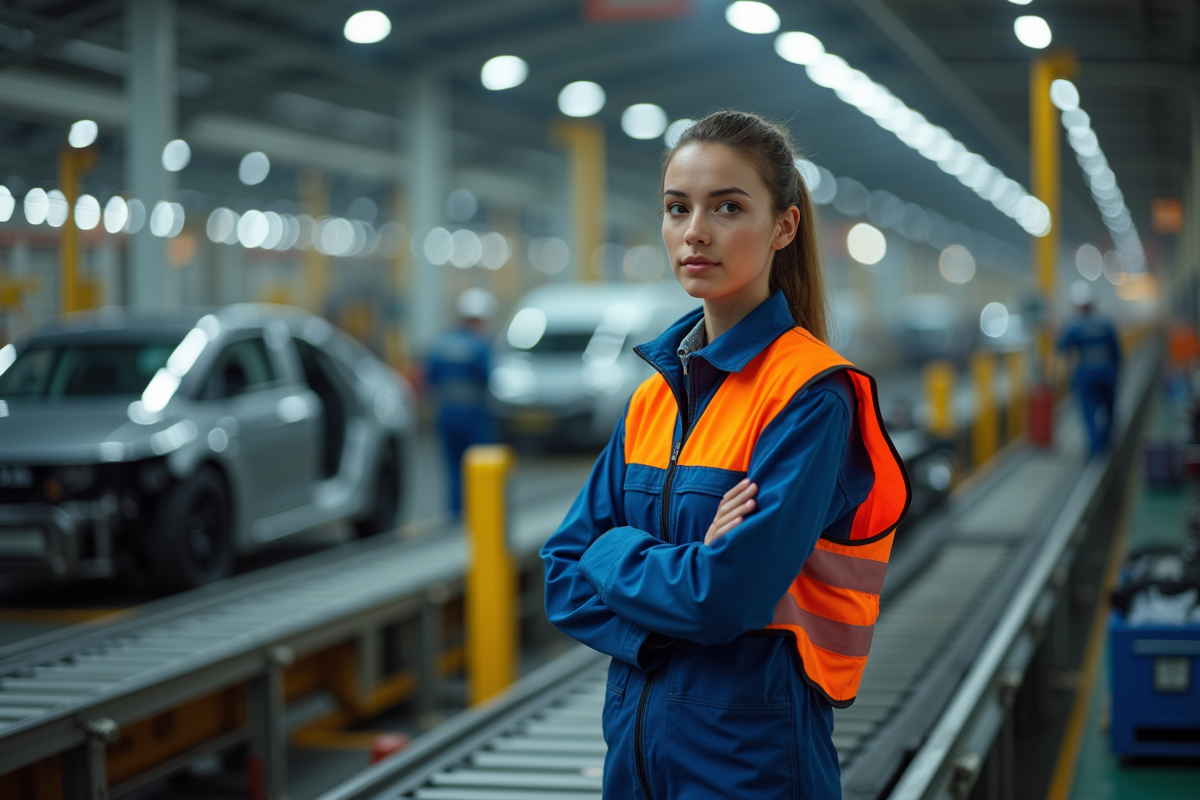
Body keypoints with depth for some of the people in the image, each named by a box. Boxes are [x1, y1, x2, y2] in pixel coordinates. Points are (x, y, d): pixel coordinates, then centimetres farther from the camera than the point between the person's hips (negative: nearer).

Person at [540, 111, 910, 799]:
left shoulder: (812, 394, -14)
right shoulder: (654, 397, 7)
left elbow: (728, 594, -23)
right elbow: (565, 581, 3)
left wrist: (615, 553, -6)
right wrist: (679, 568, -14)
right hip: (637, 742, 6)